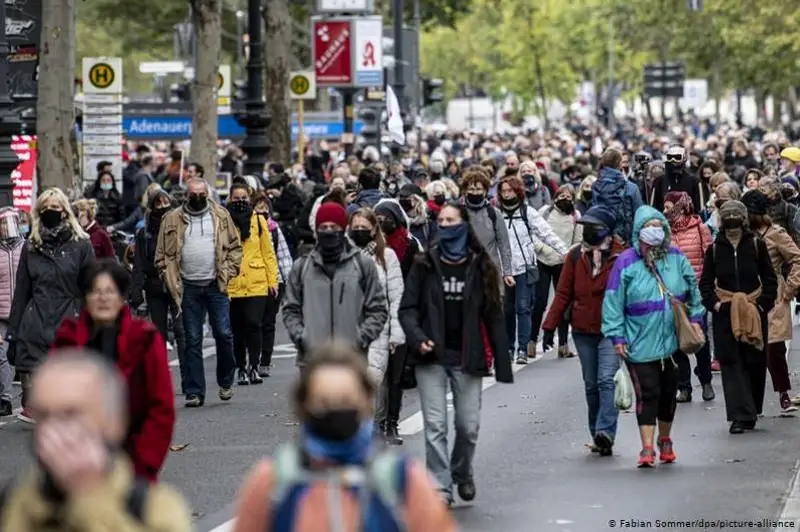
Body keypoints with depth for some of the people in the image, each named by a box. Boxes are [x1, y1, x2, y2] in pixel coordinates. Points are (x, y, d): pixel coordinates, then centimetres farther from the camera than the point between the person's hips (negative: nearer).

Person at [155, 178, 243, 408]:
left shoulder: (221, 216, 6)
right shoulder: (172, 219, 5)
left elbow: (235, 246, 8)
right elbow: (163, 255, 6)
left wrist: (228, 272, -3)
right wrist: (170, 279, -4)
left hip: (215, 286, 0)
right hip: (189, 288, 0)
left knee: (223, 334, -3)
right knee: (192, 341, 2)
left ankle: (226, 381, 20)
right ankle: (195, 392, 6)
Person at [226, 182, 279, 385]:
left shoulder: (259, 221, 7)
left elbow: (268, 253, 9)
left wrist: (272, 280, 4)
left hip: (257, 283, 0)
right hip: (232, 285, 0)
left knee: (254, 323, -11)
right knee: (237, 329, 6)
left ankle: (254, 367, -6)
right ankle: (242, 369, 16)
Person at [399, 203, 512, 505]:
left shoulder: (480, 267, 3)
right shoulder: (425, 265, 4)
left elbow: (494, 317, 4)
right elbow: (407, 308, 3)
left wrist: (501, 363, -1)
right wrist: (417, 338, -16)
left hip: (467, 357, 0)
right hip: (431, 356, 0)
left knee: (469, 425, 5)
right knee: (435, 426, -6)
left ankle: (462, 473, 32)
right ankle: (440, 488, -2)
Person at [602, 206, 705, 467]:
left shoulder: (675, 257, 4)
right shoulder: (626, 262, -8)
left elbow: (693, 289, 16)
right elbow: (613, 302, -7)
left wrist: (695, 318, 10)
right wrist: (617, 336, -10)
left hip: (672, 341, 4)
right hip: (640, 344, -4)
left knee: (668, 392, 15)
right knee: (647, 393, -11)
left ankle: (665, 440, 33)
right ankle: (647, 448, -10)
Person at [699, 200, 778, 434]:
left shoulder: (756, 246, 2)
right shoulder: (715, 249, 5)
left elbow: (770, 279, 5)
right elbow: (706, 283, 9)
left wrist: (763, 303, -7)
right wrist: (714, 303, -7)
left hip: (754, 313, 0)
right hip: (725, 315, 0)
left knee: (755, 363, 4)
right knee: (731, 364, -7)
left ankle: (750, 411, 19)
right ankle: (740, 415, -8)